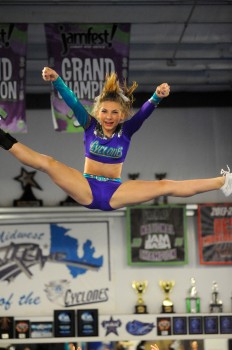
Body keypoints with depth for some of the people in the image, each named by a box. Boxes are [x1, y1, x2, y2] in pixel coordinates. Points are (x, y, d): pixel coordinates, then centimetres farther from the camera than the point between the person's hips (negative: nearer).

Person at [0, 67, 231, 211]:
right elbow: (73, 103, -15)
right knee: (47, 163, -22)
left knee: (166, 186, -13)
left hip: (115, 192, 0)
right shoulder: (90, 125, -1)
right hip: (86, 189, 0)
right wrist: (56, 80, -31)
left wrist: (157, 97, -40)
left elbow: (144, 112, -18)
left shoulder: (126, 130, 0)